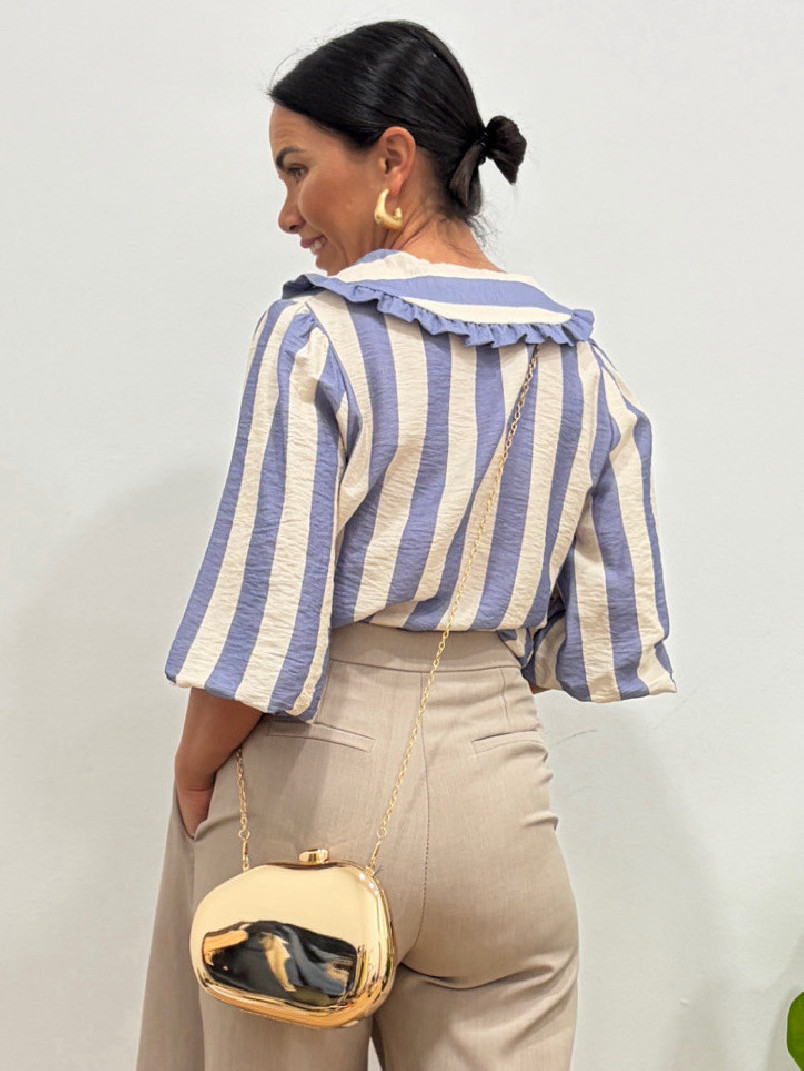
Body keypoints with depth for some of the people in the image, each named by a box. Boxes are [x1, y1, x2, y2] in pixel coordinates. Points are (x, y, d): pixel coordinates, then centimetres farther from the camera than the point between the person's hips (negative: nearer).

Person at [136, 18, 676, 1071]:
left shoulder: (316, 334, -13)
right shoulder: (582, 362, 3)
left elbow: (260, 613, -16)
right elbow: (616, 623, 6)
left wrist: (192, 774, -1)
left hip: (313, 776, -4)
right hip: (496, 772, 4)